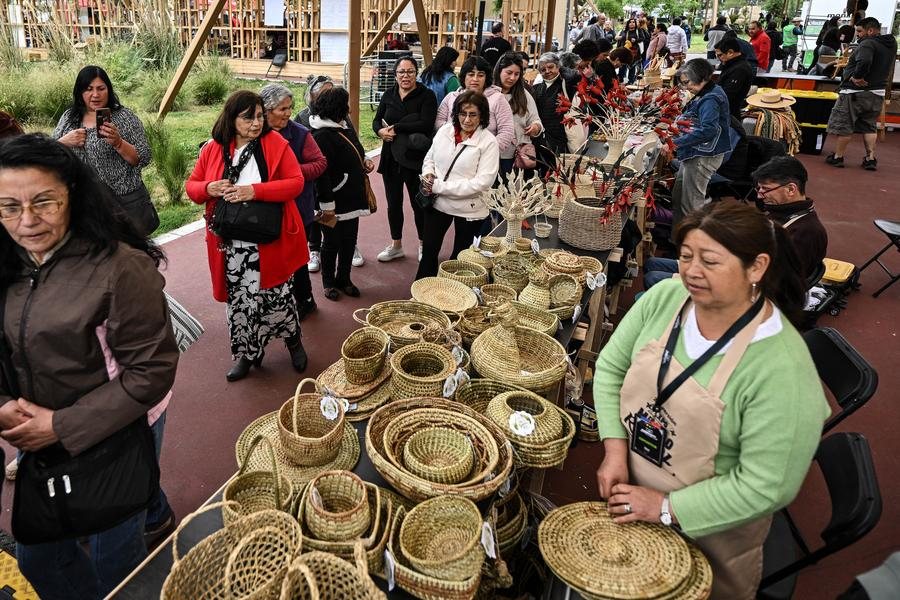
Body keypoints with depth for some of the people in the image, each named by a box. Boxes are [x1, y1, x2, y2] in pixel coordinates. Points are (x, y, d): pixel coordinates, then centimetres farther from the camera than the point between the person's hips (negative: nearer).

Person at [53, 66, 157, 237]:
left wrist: (118, 143, -23)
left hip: (125, 202, -3)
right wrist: (64, 142, -7)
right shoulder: (69, 118, 8)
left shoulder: (125, 117, -3)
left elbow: (143, 159, -8)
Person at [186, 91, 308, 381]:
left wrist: (255, 190, -21)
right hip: (231, 243, 3)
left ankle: (294, 341, 32)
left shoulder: (276, 143, -5)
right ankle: (247, 354, 30)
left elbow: (296, 182, -10)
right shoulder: (213, 149, 3)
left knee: (275, 294, 4)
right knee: (239, 299, 11)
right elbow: (191, 185, 10)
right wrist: (209, 189, -14)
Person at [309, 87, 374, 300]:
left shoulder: (343, 127, 10)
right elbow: (322, 171, -22)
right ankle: (329, 282, 25)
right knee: (332, 243, 7)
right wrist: (327, 205, -23)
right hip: (335, 202, -9)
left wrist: (364, 161, 5)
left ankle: (344, 279, 31)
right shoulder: (322, 135, -19)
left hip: (352, 198, 9)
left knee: (349, 241, 16)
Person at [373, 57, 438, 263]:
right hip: (391, 157, 5)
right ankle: (396, 245, 27)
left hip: (415, 158, -4)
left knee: (418, 203, 6)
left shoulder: (426, 95, -6)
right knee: (393, 203, 12)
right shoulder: (389, 94, 9)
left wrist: (396, 128, -17)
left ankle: (423, 245, 24)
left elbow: (425, 124, -19)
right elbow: (377, 121, 9)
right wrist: (381, 131, -14)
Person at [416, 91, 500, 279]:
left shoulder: (488, 142, -14)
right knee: (428, 251, 14)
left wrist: (440, 187, -21)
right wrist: (428, 174, -11)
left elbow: (482, 182, -21)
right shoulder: (445, 130, 0)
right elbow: (429, 158, 14)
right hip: (437, 203, 4)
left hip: (469, 209, -4)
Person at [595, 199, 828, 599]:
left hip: (711, 528, -4)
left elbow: (766, 486, -26)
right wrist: (615, 450, -13)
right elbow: (611, 368, -5)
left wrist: (667, 509, -22)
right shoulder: (664, 297, -16)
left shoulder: (783, 369, -30)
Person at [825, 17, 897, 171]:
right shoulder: (890, 45, 12)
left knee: (844, 125, 3)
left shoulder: (868, 43, -18)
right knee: (869, 126, 16)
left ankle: (838, 157, 8)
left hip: (855, 91, -9)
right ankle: (871, 158, 13)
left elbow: (864, 62, -36)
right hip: (877, 93, 9)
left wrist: (856, 76, -22)